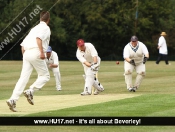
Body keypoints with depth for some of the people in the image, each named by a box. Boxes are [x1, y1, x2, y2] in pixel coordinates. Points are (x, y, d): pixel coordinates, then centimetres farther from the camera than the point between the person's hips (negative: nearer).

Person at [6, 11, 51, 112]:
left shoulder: (34, 28, 26)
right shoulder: (45, 28, 4)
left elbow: (23, 44, 21)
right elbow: (39, 38, -18)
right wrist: (42, 52, -24)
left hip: (26, 53, 7)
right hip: (36, 53, -7)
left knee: (23, 78, 1)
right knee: (45, 76, 8)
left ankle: (13, 100, -13)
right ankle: (31, 91, -12)